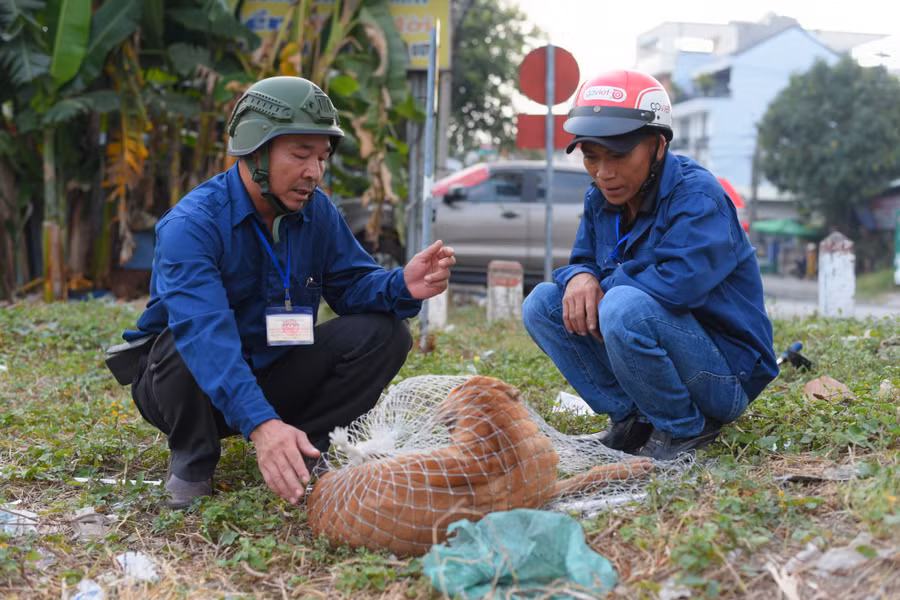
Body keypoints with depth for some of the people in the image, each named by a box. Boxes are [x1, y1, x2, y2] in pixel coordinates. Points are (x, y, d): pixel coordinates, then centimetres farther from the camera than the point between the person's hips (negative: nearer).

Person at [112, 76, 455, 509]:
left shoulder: (316, 211, -5)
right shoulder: (192, 224, -28)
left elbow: (352, 283, -3)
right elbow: (204, 332, -41)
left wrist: (402, 286, -29)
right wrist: (260, 423, -55)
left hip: (273, 379, 5)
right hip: (192, 378, -5)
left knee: (383, 332, -12)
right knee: (189, 345, -39)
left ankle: (302, 451, -5)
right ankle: (192, 461, -10)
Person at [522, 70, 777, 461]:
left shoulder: (698, 197, -21)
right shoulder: (600, 200, 4)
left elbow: (678, 281, -35)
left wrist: (606, 288, -18)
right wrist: (579, 278, -16)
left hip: (726, 376, -8)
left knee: (626, 307, -35)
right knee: (542, 303, -3)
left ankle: (684, 430, -11)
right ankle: (631, 421, 0)